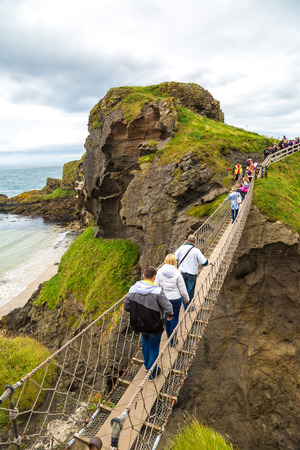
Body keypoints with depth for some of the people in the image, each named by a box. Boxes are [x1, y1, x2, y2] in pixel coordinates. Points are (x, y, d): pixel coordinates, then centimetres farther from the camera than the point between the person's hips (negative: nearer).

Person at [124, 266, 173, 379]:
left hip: (139, 324, 4)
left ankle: (147, 364, 50)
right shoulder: (157, 291, -26)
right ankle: (152, 373, 35)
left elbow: (126, 306, -3)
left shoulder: (133, 288, -13)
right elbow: (168, 307, -19)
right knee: (154, 347, 18)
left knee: (145, 340, 33)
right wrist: (170, 315, 3)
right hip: (154, 325, -4)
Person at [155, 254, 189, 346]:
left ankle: (168, 335, 43)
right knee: (174, 318, 13)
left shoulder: (160, 272, -10)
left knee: (167, 315, 26)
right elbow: (182, 289, -10)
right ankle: (172, 341, 24)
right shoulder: (177, 273, -17)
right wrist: (186, 298, 7)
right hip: (175, 299, -3)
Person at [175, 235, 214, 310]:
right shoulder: (196, 251, -14)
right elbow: (203, 262, -9)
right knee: (190, 291, 10)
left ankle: (185, 306, 29)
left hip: (182, 273, 3)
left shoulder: (181, 248, -6)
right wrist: (210, 263, 11)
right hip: (191, 274, -3)